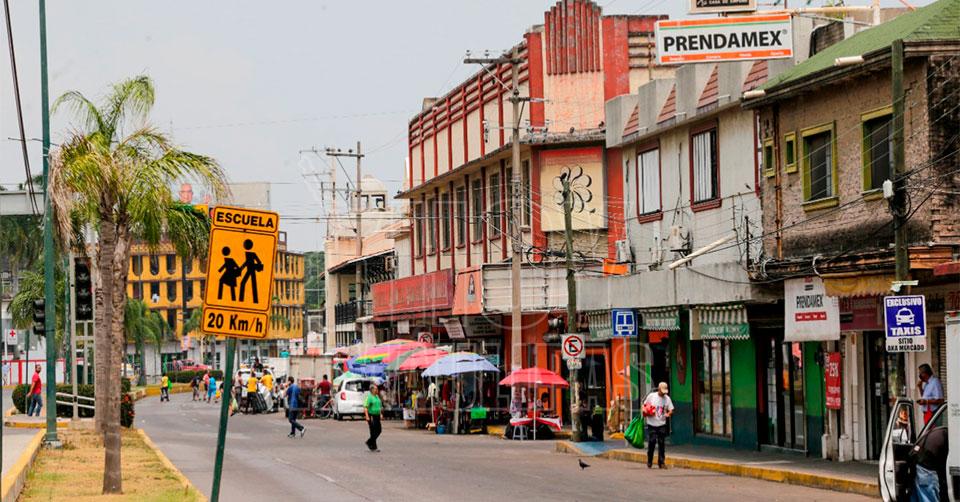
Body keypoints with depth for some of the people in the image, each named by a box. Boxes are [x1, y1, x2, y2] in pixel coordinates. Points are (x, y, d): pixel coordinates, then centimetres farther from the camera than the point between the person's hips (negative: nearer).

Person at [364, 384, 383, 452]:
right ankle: (373, 447, 1)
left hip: (377, 416, 8)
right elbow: (365, 407, -17)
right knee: (373, 432, -6)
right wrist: (367, 417, -23)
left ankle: (369, 442, 24)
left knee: (378, 431, 8)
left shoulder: (377, 396, 14)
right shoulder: (369, 397, -11)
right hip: (371, 416, -8)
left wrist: (380, 414, 19)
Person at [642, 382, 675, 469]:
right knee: (651, 442, -4)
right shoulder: (651, 396, -1)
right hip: (651, 425, -2)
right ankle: (649, 462, 8)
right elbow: (644, 405, 10)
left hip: (662, 425, 2)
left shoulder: (667, 398, 4)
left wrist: (668, 414, -16)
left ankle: (661, 462, 8)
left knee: (661, 443, 2)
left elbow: (671, 409, 6)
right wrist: (646, 411, -10)